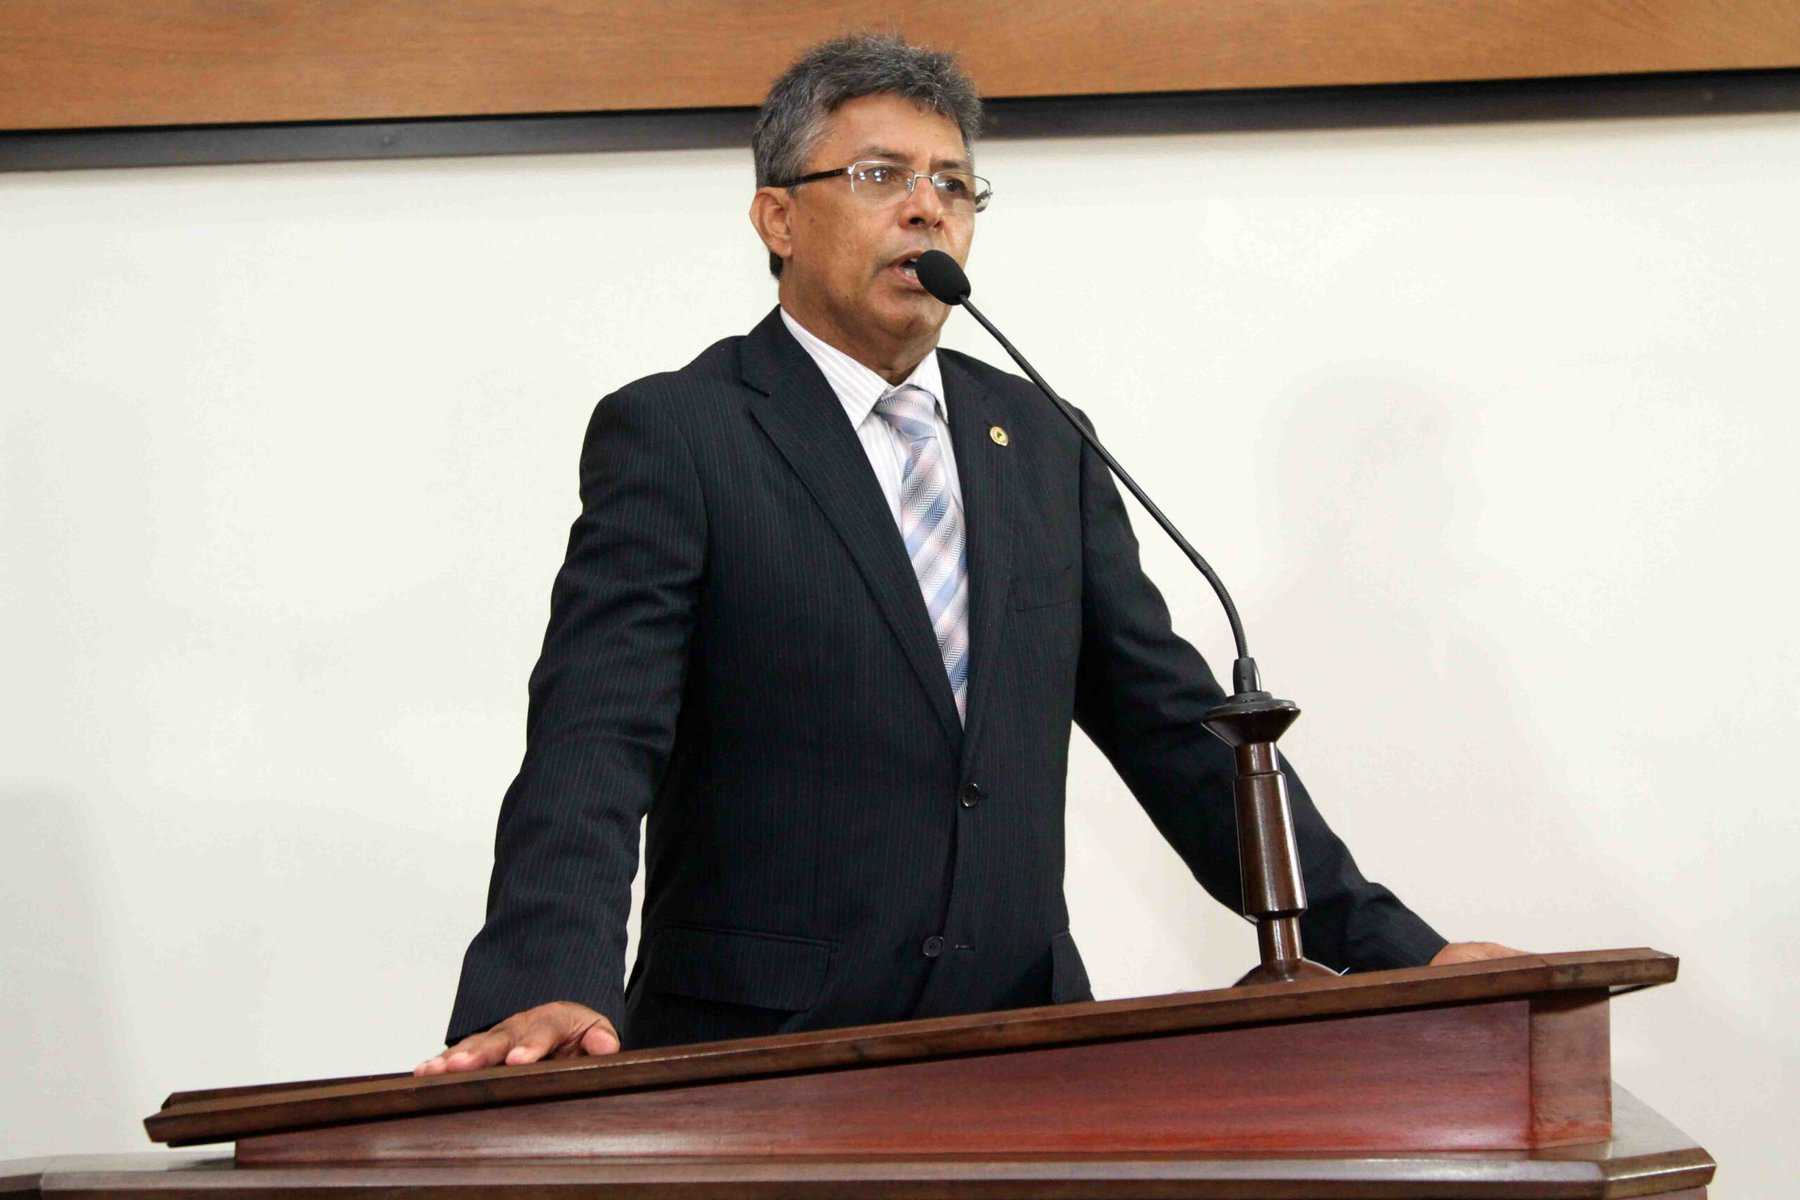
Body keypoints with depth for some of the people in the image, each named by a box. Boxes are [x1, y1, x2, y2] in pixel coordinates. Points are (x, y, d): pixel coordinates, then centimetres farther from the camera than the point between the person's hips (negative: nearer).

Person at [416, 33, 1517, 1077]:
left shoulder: (1041, 445, 15)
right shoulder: (672, 437, -2)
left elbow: (1172, 725, 16)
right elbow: (593, 737, -13)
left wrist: (1385, 948, 7)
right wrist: (548, 989, -31)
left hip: (1022, 1056, 4)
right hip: (757, 1071, -4)